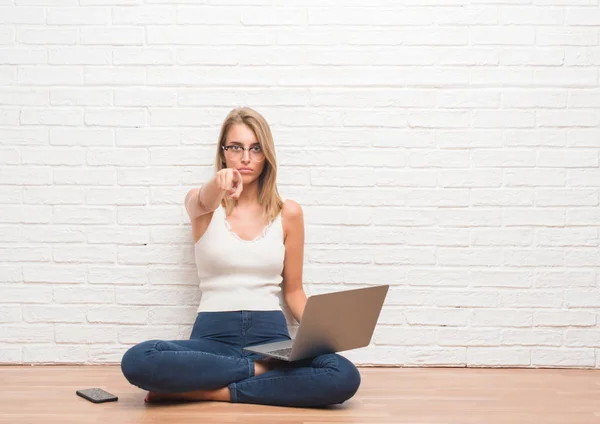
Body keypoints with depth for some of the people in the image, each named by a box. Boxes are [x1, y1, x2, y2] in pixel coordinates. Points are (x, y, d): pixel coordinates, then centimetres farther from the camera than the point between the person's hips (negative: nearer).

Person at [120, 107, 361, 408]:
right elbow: (203, 203, -22)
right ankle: (261, 371, -17)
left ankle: (209, 391, -18)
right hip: (213, 336, -1)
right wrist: (219, 184, -46)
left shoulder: (288, 213, 7)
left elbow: (293, 291, 13)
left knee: (345, 376, -30)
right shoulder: (202, 204, 5)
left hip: (271, 335, 1)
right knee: (137, 361, -32)